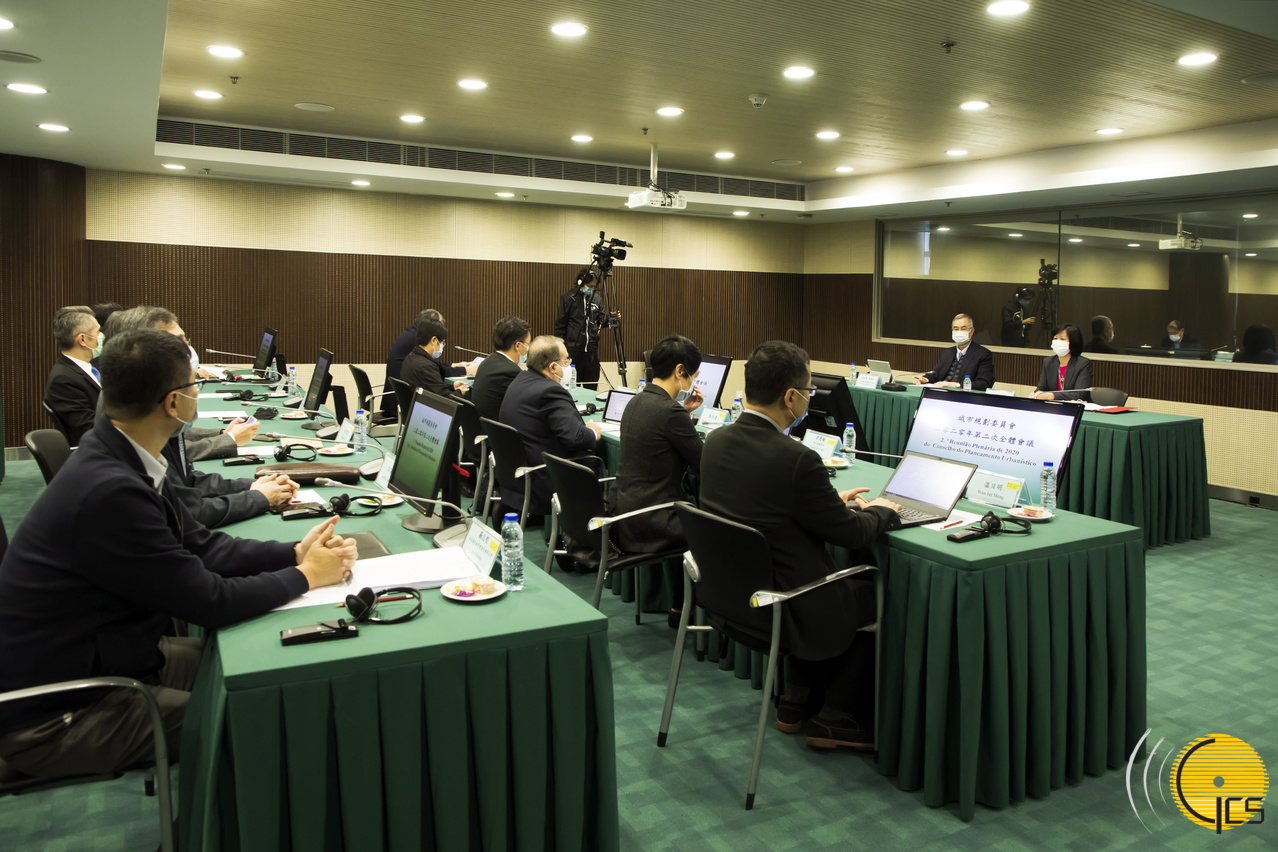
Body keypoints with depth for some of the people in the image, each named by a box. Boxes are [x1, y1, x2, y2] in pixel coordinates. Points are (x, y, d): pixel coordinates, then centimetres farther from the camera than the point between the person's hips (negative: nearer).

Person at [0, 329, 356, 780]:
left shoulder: (116, 457, -3)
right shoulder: (109, 492, -32)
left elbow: (200, 545, 5)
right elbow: (209, 602, -25)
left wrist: (295, 552, -5)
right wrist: (305, 576, -12)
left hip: (101, 656, 9)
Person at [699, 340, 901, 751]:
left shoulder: (716, 441, -4)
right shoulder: (796, 459, -27)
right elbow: (851, 533, -14)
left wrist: (832, 500, 14)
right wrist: (881, 512, 8)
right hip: (782, 609, -7)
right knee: (874, 594, 16)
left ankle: (797, 705, 34)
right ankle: (836, 721, 24)